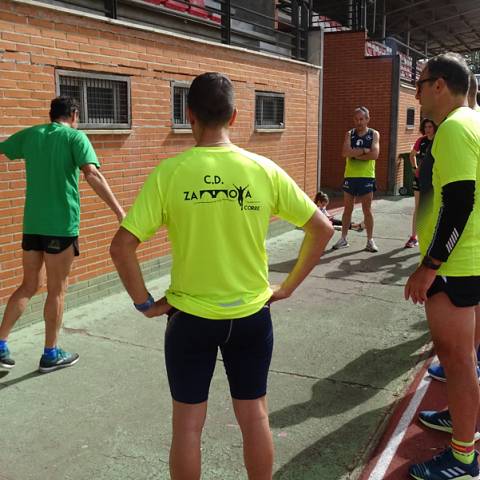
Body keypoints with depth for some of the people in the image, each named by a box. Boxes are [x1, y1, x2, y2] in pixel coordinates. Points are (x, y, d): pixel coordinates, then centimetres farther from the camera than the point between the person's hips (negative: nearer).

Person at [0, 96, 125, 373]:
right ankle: (51, 355, 17)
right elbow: (92, 174, -20)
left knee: (29, 286, 17)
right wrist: (119, 212, -24)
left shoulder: (30, 134, 10)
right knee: (57, 291, 6)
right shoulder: (75, 136, -5)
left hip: (32, 223, 5)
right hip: (61, 225, -5)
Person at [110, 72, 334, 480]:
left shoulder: (169, 173, -13)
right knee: (254, 416, 18)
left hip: (190, 317, -1)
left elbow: (121, 246, -16)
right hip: (251, 315, 2)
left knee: (188, 423, 15)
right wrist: (289, 287, 4)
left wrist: (144, 303, -4)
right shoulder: (264, 170, -7)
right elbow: (322, 228, -2)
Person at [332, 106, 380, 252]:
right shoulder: (349, 134, 5)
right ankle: (343, 238, 17)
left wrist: (355, 154, -12)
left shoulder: (374, 134, 1)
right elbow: (345, 152, -12)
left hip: (366, 177, -2)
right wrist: (364, 150, -15)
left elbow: (374, 154, -15)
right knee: (347, 209, 8)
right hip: (350, 176, 2)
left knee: (367, 210, 3)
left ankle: (370, 240, 11)